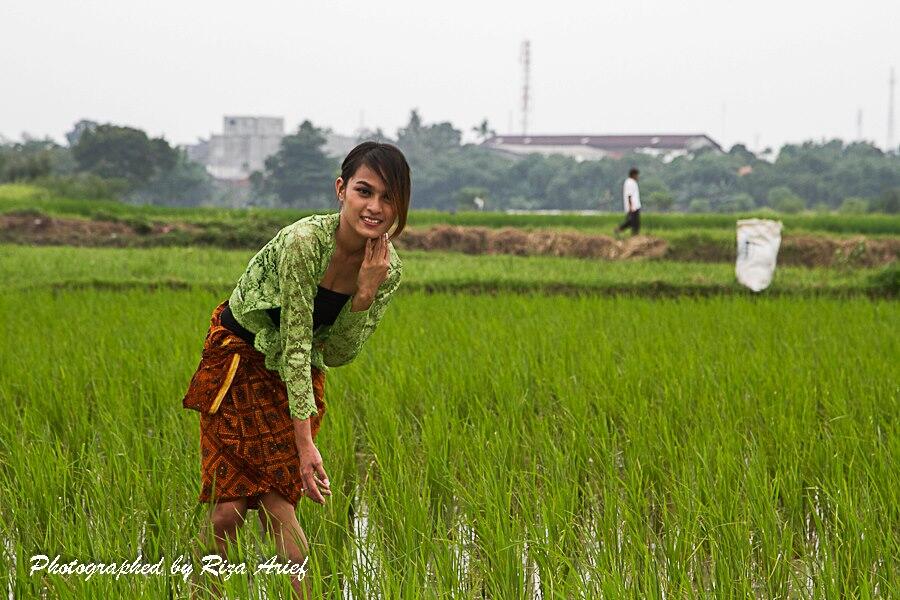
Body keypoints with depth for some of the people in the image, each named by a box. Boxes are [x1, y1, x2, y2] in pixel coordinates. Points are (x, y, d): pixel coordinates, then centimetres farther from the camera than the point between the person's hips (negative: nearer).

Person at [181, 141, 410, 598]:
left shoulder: (388, 269, -13)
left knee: (274, 500, -6)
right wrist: (305, 443, -31)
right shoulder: (304, 243, -31)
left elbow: (338, 354, -8)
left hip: (299, 373, 4)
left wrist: (365, 293, -26)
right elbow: (295, 343, -29)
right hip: (238, 358, -4)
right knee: (228, 507, -10)